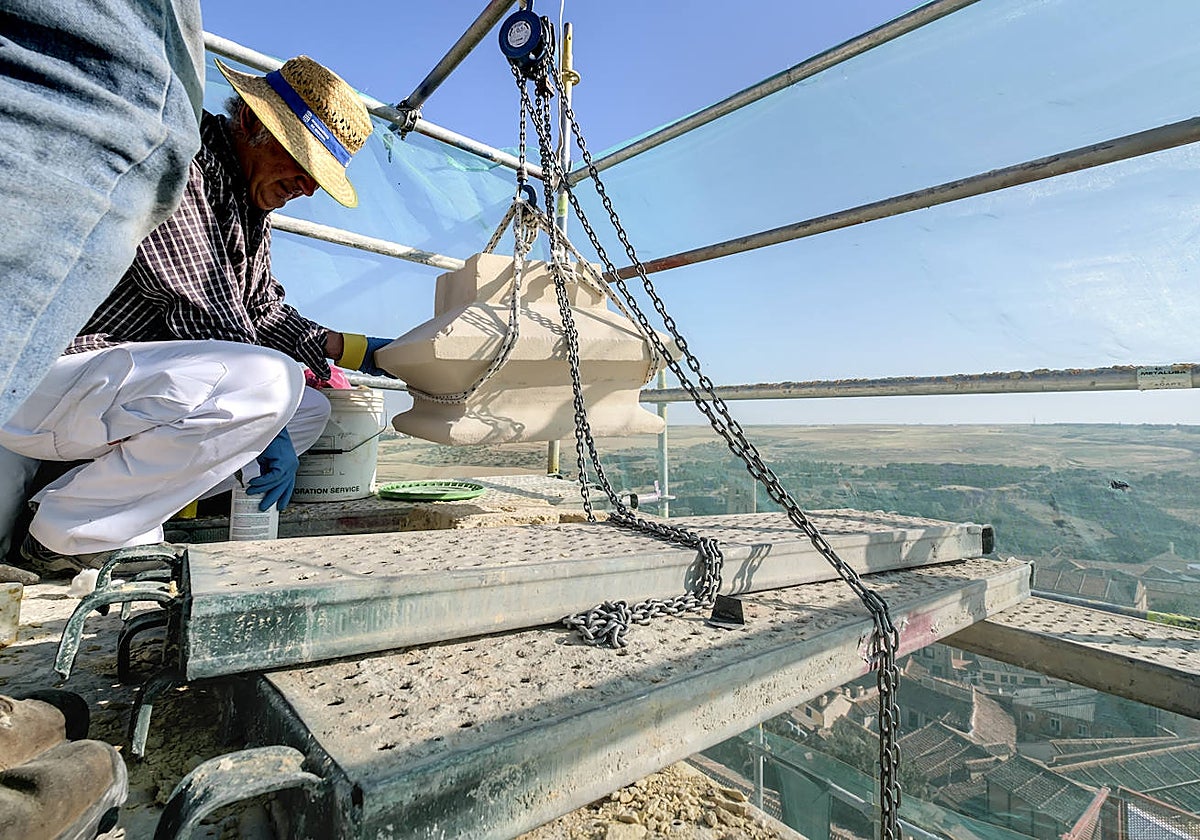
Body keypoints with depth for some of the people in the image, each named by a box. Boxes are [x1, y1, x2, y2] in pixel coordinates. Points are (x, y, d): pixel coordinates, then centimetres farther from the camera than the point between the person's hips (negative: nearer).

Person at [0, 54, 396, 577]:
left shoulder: (252, 208, 15)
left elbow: (264, 313, 17)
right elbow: (210, 318, -21)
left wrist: (357, 351, 9)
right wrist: (266, 428, -17)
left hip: (118, 385, 10)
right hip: (43, 381, -9)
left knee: (311, 411, 9)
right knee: (270, 379, -32)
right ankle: (67, 532, -12)